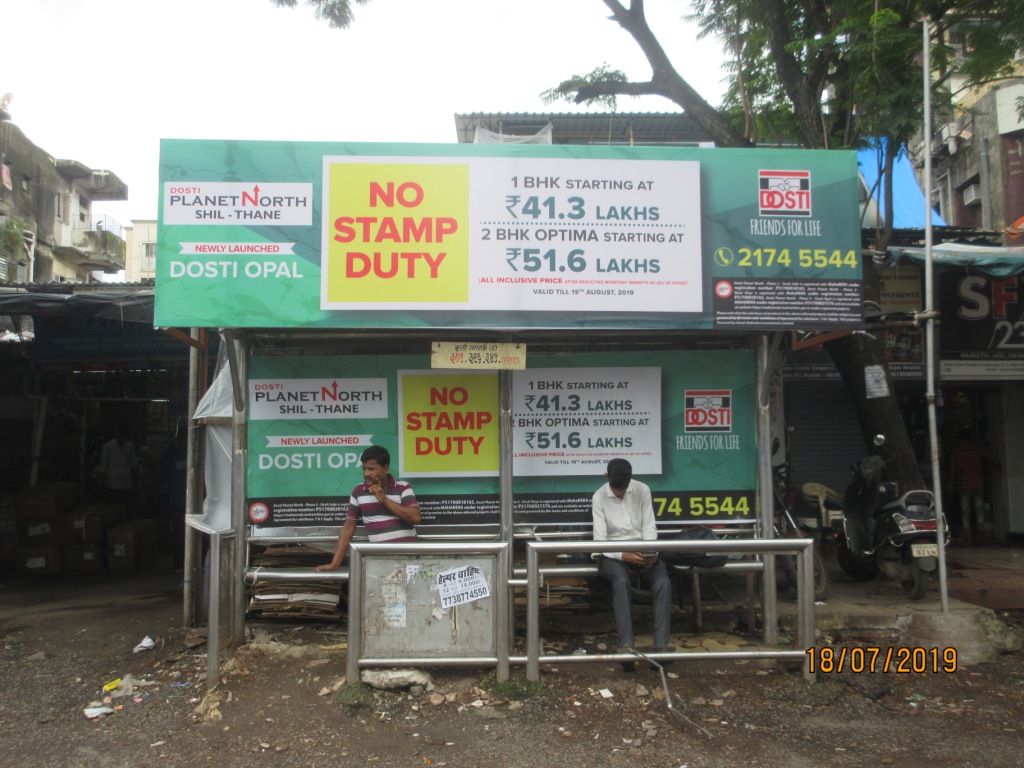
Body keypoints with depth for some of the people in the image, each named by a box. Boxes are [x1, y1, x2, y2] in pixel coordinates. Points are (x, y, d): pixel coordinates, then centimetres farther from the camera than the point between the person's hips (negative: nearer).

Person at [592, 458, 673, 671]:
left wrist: (651, 552, -17)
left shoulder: (642, 491, 1)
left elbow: (649, 527, 2)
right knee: (621, 582, -36)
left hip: (641, 550, 2)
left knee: (663, 582, -28)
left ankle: (661, 646, -31)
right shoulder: (599, 497, -5)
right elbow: (600, 539, -9)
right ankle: (626, 645, -39)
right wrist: (623, 555, -25)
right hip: (613, 553, -2)